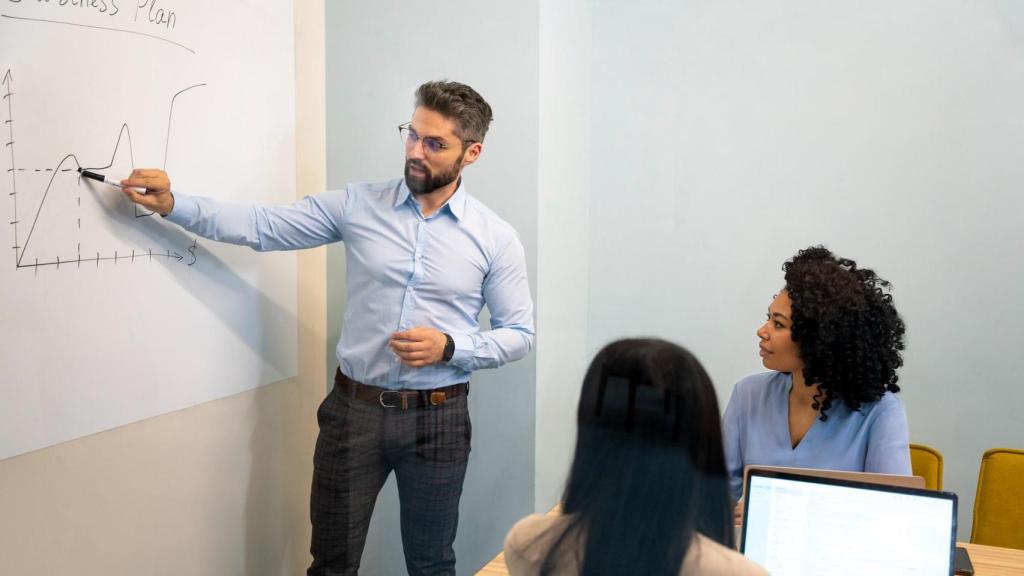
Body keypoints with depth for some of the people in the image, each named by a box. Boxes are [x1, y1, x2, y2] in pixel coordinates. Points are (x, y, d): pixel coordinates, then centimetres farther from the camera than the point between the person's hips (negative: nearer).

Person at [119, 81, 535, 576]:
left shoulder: (496, 238, -4)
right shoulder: (358, 205, -1)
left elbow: (519, 333, 1)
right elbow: (261, 227, -2)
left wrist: (448, 347, -16)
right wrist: (171, 205, -14)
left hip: (437, 419, -1)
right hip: (353, 409, 1)